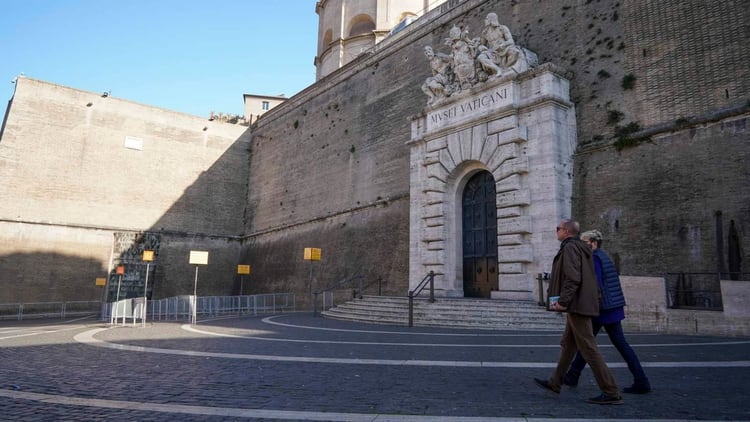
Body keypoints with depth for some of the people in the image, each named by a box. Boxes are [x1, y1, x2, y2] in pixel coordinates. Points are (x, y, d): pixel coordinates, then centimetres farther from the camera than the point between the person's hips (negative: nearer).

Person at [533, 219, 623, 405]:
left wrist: (562, 301, -20)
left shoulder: (570, 248, -14)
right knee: (567, 345, 16)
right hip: (581, 304, 11)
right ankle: (555, 383, 27)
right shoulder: (581, 248, 17)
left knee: (588, 348, -6)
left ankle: (611, 393, 0)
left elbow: (573, 278, -23)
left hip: (577, 305, -11)